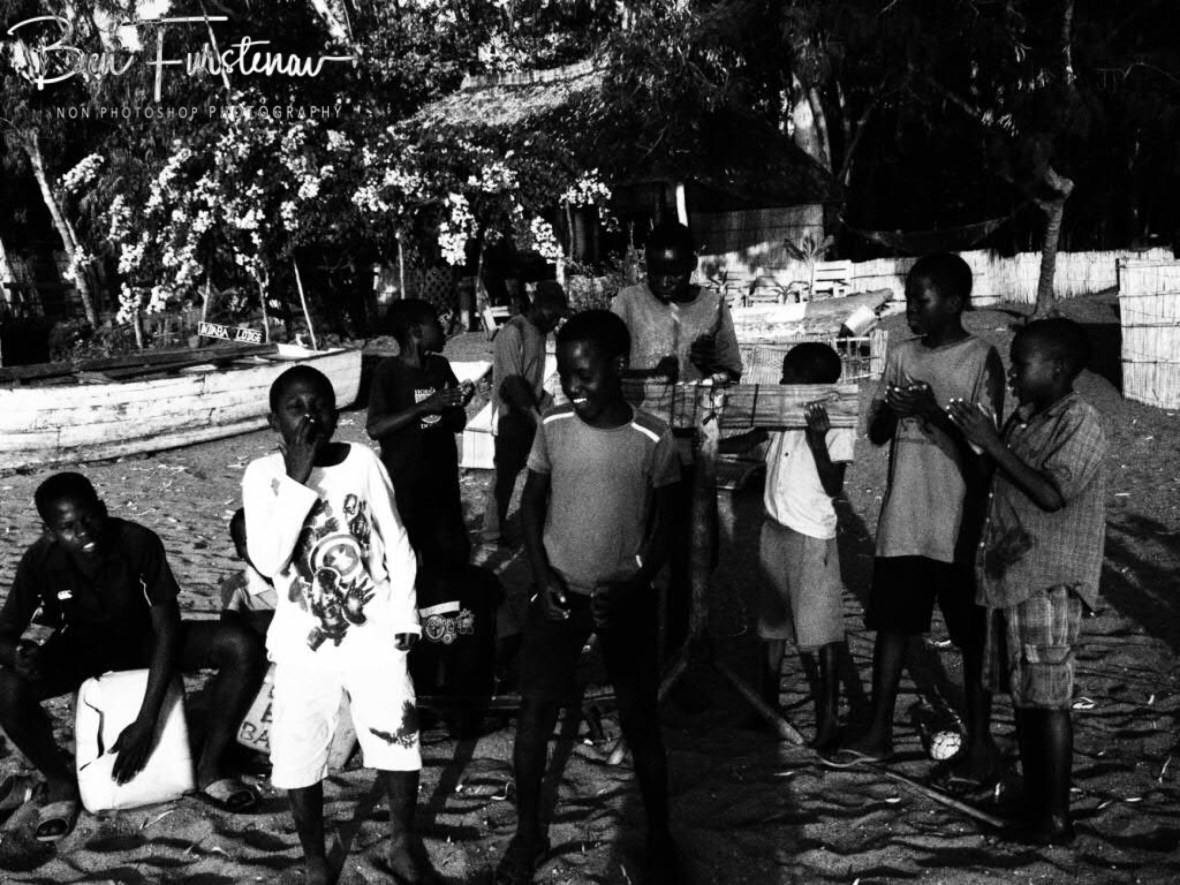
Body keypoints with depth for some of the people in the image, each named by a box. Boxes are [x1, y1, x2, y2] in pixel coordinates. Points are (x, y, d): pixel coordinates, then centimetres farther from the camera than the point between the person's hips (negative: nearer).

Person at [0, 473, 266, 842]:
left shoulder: (139, 542, -28)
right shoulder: (40, 560, -23)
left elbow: (167, 628, -25)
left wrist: (146, 722, -30)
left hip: (143, 638, 0)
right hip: (82, 648, 1)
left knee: (245, 647, -26)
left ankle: (209, 770, -9)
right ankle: (59, 782, -4)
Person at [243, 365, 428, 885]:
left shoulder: (363, 461, -6)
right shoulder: (264, 474, -8)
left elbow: (396, 543, 4)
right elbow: (266, 560, -21)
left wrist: (405, 614, 1)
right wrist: (298, 480, -23)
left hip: (374, 633, 1)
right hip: (302, 642, -1)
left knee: (400, 742, 4)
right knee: (298, 759, 2)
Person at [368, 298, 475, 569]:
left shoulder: (440, 366, 7)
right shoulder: (389, 371, -9)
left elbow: (459, 424, 13)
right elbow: (374, 428, -17)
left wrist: (459, 405, -9)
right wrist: (424, 407, -23)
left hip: (443, 483, 5)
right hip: (402, 487, -5)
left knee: (454, 556, 8)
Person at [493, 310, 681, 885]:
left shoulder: (652, 440, -12)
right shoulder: (552, 427, -6)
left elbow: (665, 527, -4)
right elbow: (531, 505, 4)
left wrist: (630, 587, -16)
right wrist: (544, 577, -8)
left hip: (626, 600, -1)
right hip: (560, 592, 2)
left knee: (640, 722, 5)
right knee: (534, 713, 0)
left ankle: (659, 836, 25)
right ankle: (528, 834, 18)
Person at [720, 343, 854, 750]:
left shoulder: (837, 426, -12)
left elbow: (833, 487, -17)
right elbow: (746, 442, 10)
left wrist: (817, 439, -27)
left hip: (812, 536, -6)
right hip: (775, 528, 6)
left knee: (822, 632, 0)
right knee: (772, 624, 15)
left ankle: (827, 720, 8)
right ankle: (768, 706, 28)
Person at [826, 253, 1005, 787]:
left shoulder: (982, 360, -9)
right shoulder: (901, 356, 8)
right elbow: (876, 434, 9)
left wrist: (935, 413, -24)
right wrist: (888, 411, -12)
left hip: (960, 523, -5)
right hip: (902, 519, 5)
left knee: (972, 635, 5)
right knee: (892, 623, 11)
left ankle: (979, 745, 17)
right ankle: (879, 733, 23)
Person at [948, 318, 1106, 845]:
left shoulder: (1080, 423, -12)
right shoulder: (1022, 419, 13)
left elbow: (1051, 494, -23)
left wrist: (991, 442, -20)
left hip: (1049, 585, -8)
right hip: (1008, 576, 8)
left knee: (1047, 700, -2)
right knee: (1021, 696, 14)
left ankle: (1056, 820, 7)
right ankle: (1034, 801, 26)